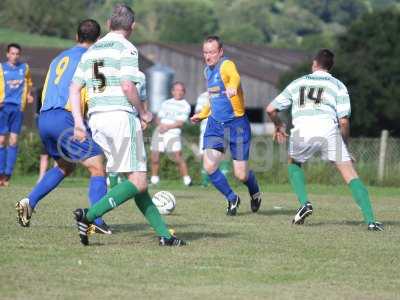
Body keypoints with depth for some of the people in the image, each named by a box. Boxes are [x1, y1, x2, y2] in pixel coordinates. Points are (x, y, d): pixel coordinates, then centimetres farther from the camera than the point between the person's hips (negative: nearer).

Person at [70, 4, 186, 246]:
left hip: (97, 119, 8)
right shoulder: (126, 49, -5)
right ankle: (88, 216, -18)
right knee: (138, 182, -5)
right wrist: (143, 112, -3)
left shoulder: (91, 51, 16)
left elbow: (75, 88, 12)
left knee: (136, 180, 10)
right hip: (122, 116, -8)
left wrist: (78, 122, 11)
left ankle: (164, 234, 8)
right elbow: (127, 86, -16)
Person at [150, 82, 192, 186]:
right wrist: (160, 124, -3)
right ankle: (154, 178, 15)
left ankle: (186, 179, -11)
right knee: (155, 156, 0)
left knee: (178, 156, -17)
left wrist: (168, 127, -15)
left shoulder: (185, 106, 5)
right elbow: (158, 118, 19)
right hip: (159, 131, 4)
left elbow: (180, 123, -4)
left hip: (173, 132, -4)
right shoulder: (165, 103, 20)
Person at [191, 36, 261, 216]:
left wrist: (232, 87, -64)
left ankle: (255, 193, 34)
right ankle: (232, 199, 13)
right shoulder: (208, 71, 10)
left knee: (241, 175, -3)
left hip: (236, 124, -6)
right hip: (215, 124, 6)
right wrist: (202, 114, 34)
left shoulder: (226, 65, -15)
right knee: (209, 167, -12)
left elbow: (234, 76, -42)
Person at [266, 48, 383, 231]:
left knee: (294, 164, 32)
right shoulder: (337, 86, 16)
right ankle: (370, 220, -11)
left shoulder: (298, 83, 24)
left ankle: (305, 203, 12)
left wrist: (278, 125, 44)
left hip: (301, 132, 2)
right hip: (328, 131, -2)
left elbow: (271, 109, 24)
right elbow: (343, 121, 5)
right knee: (350, 175, 1)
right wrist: (345, 144, 19)